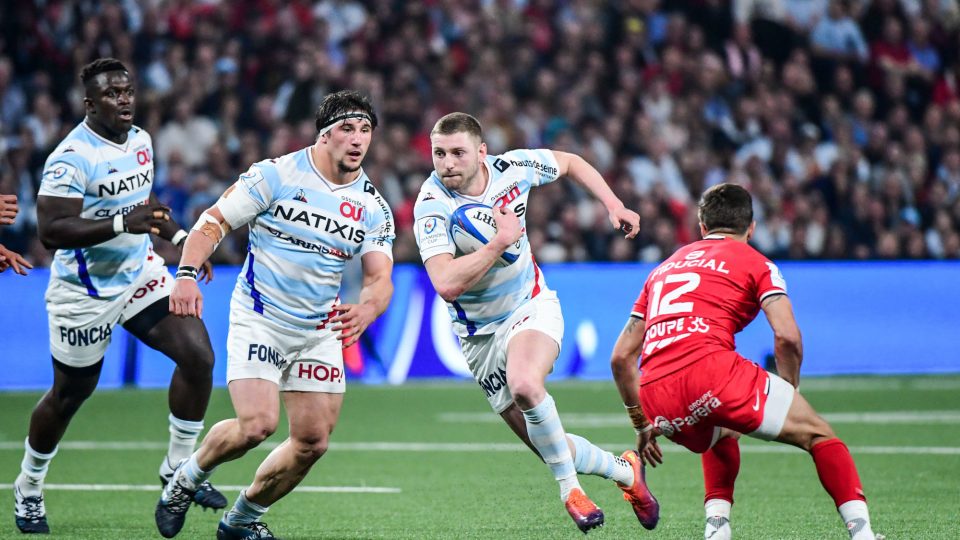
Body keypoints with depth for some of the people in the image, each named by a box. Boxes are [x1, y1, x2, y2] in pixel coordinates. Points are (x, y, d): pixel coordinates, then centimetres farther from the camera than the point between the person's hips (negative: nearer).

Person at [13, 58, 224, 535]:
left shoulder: (140, 141, 4)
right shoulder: (72, 157, -23)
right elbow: (50, 230, -30)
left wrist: (179, 236, 11)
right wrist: (124, 224, -37)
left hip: (139, 272, 7)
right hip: (85, 291, -6)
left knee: (198, 355, -9)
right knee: (71, 394, 8)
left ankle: (179, 467, 6)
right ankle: (28, 488, 31)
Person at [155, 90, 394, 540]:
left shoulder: (374, 207, 2)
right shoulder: (277, 174, -10)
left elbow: (380, 279, -6)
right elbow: (213, 221, -7)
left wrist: (365, 309, -30)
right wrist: (187, 273, -24)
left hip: (319, 331, 5)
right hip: (258, 320, -5)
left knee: (313, 442, 0)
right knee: (257, 424, -21)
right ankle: (185, 481, 8)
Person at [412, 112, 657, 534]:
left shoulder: (513, 168, -11)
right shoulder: (432, 207, -22)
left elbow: (570, 162, 11)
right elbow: (447, 284, -34)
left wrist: (614, 206, 3)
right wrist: (500, 242, -33)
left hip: (532, 307, 0)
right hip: (480, 334, 0)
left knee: (524, 383, -34)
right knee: (549, 447, -1)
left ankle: (569, 487, -15)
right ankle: (624, 471, 27)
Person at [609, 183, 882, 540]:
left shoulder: (664, 268, 31)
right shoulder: (755, 262, 15)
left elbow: (621, 357, 28)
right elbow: (787, 337, -2)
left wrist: (642, 424, 34)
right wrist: (790, 393, 14)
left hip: (655, 395, 5)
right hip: (710, 368, -5)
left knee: (721, 436, 37)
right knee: (818, 434, 7)